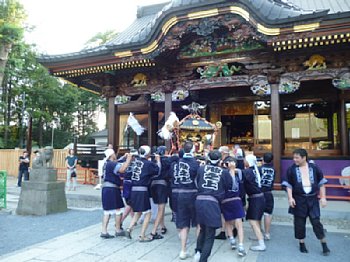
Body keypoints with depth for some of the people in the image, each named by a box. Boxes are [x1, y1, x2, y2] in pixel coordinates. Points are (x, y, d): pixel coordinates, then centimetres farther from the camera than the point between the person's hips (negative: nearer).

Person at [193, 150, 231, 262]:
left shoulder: (201, 168, 5)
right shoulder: (224, 172, 4)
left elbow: (197, 182, 12)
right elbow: (229, 186, 13)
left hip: (199, 200, 3)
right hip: (213, 203, -2)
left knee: (203, 229, 25)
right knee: (210, 235, 7)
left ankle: (198, 251, 16)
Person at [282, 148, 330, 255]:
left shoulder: (314, 168, -1)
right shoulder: (291, 169, -3)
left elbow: (321, 183, 6)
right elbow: (289, 185, -1)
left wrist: (323, 197, 1)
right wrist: (290, 198, -12)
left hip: (312, 199, 0)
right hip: (299, 200, 0)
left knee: (316, 222, 2)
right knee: (299, 222, 7)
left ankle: (324, 245, 17)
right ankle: (301, 243, 24)